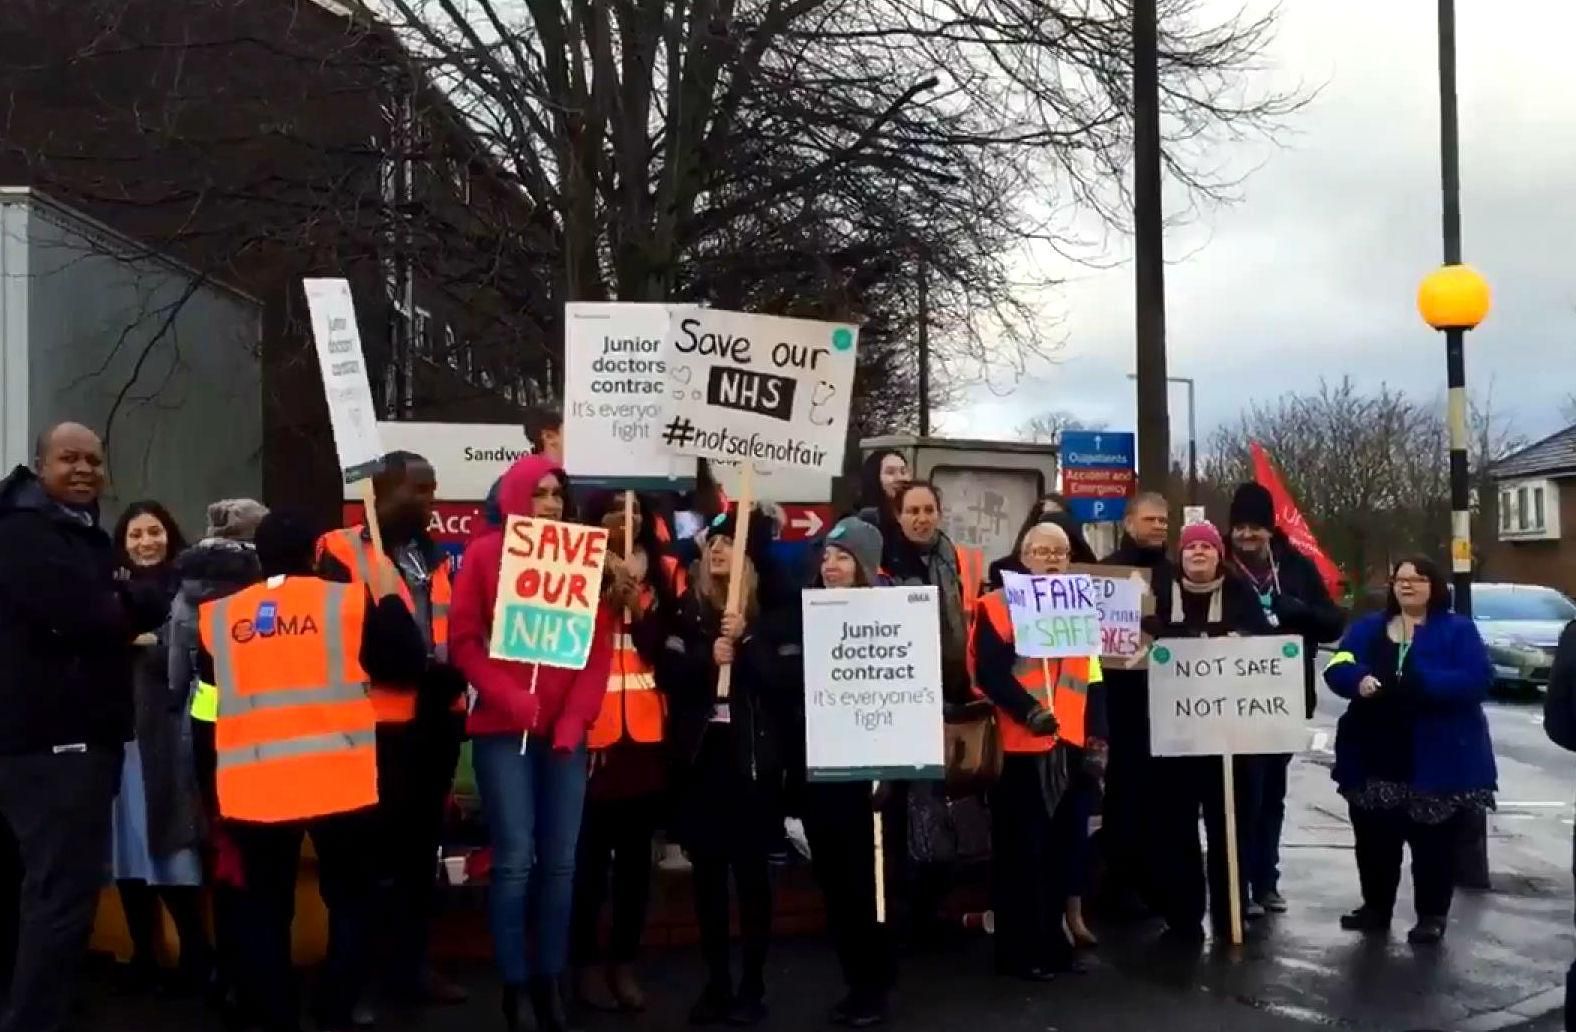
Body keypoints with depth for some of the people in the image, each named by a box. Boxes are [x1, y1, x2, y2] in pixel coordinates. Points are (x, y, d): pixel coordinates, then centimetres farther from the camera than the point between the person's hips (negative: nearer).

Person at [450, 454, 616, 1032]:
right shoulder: (485, 553, 2)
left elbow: (599, 647, 4)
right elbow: (462, 641, -2)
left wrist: (574, 719, -6)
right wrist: (509, 698, -14)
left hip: (565, 732, 3)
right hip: (503, 731, -2)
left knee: (559, 862, 5)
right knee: (515, 861, -5)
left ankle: (550, 984, 15)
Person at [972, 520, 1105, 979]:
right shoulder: (997, 606, -3)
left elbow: (1092, 679, 18)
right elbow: (989, 671, -14)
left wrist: (1096, 736, 11)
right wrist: (1026, 710, -24)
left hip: (1070, 745, 6)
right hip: (1018, 747, -6)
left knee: (1064, 848, 10)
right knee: (1020, 851, -2)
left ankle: (1052, 941, 22)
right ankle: (1018, 949, 7)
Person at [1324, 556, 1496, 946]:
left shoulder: (1458, 630, -2)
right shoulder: (1367, 629, 11)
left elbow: (1477, 680, -16)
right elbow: (1336, 669, 1)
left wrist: (1421, 683, -29)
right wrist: (1359, 680, -22)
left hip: (1436, 759, -4)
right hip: (1375, 757, 4)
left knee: (1432, 841, 5)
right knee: (1374, 838, 13)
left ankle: (1432, 916, 16)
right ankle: (1375, 907, 27)